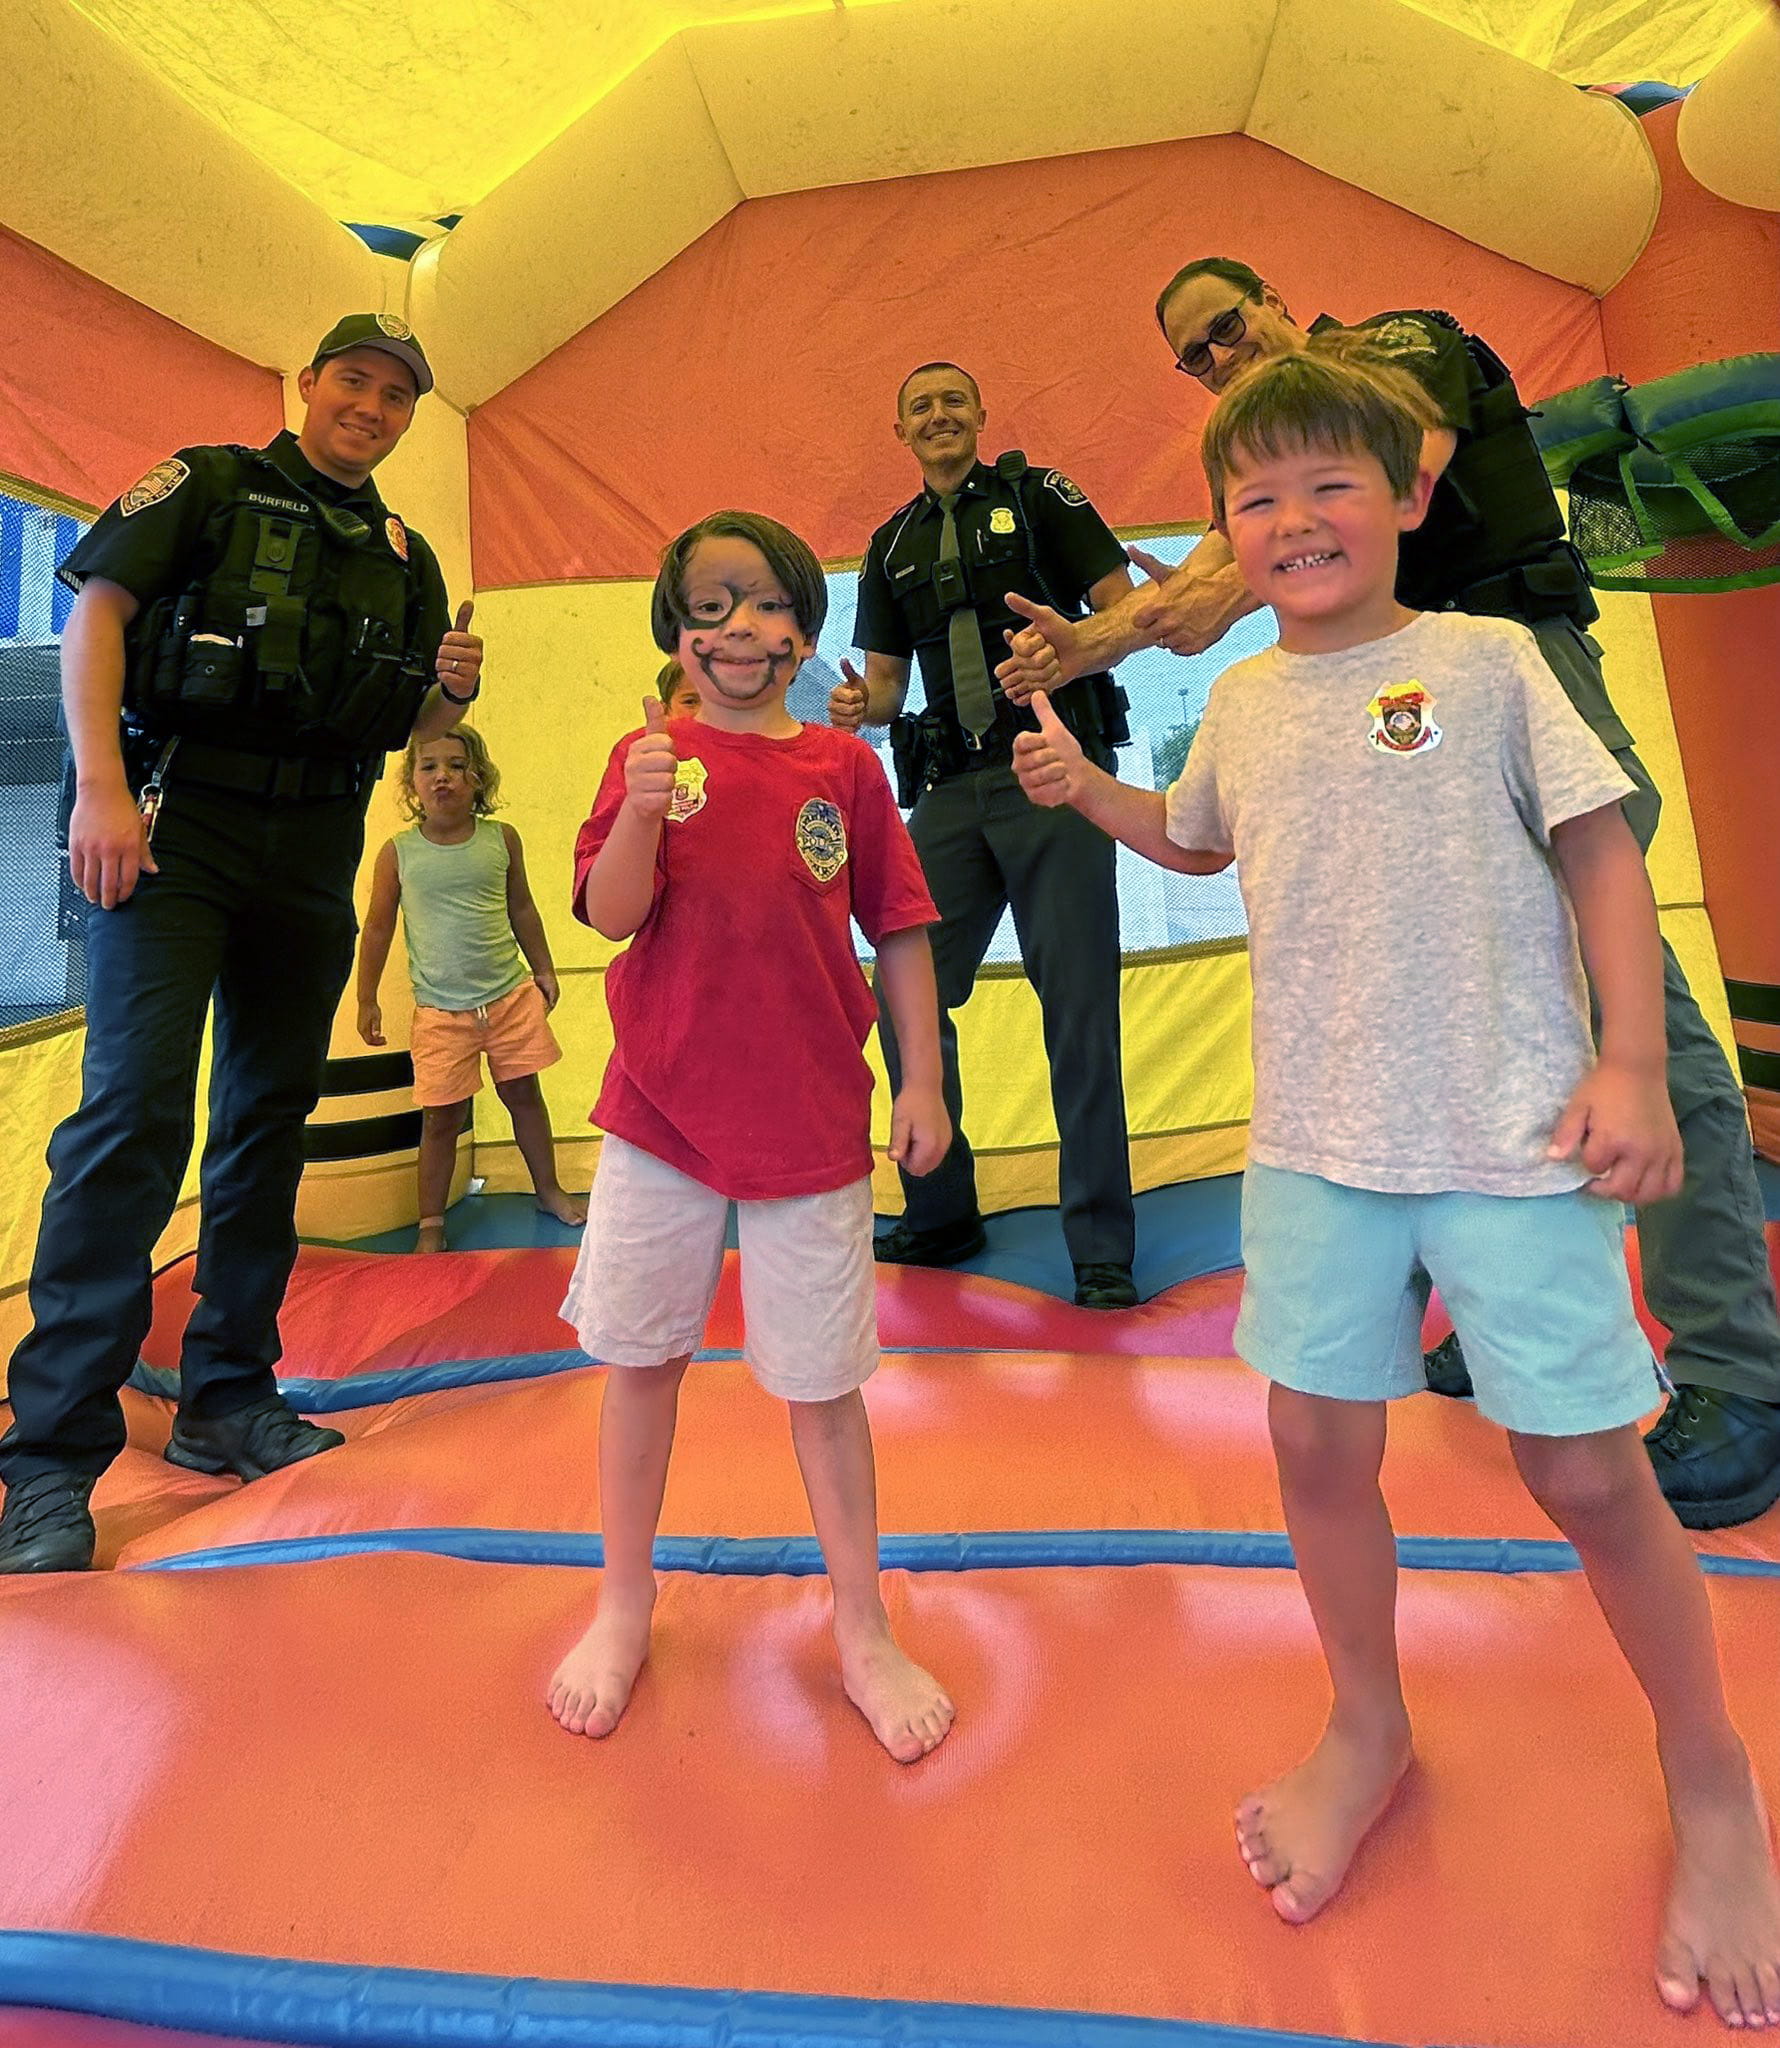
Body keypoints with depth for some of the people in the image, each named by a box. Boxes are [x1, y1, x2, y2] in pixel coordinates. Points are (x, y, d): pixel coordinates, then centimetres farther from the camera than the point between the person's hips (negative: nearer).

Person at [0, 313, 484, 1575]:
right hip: (178, 825, -5)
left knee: (271, 1120, 7)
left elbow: (408, 733, 19)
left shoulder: (406, 558, 19)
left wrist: (455, 689, -4)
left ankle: (229, 1401, 19)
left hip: (315, 856, 5)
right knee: (138, 1107, -15)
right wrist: (103, 784, -17)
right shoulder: (209, 483, 6)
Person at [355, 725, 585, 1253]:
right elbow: (378, 927, 3)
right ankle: (431, 1222, 19)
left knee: (524, 1093, 13)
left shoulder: (501, 839, -1)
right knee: (441, 1117, 4)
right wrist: (367, 1000, 4)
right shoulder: (398, 853, -4)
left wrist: (543, 969, 15)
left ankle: (548, 1188, 31)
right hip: (440, 1010, -1)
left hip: (511, 995, 2)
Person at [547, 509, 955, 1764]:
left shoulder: (843, 766, 1)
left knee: (823, 1382, 8)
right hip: (661, 1111, 1)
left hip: (812, 1122, 0)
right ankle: (624, 1609, 34)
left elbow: (901, 931, 3)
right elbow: (612, 916, -10)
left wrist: (923, 1081, -1)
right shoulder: (650, 756, 1)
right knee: (640, 1358, 12)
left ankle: (865, 1632, 28)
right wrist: (643, 812, -27)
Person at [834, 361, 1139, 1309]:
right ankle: (940, 1215, 19)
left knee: (1078, 1009, -7)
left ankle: (1100, 1248, 2)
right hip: (951, 790, 5)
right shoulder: (893, 543, 22)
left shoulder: (1036, 494, 9)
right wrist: (858, 706, -3)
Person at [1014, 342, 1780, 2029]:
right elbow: (1202, 840, 27)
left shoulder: (1485, 662, -2)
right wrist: (1085, 787, 14)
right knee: (1317, 1439, 9)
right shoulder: (1243, 701, 10)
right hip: (1316, 1141, 4)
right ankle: (1367, 1729, 37)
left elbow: (1601, 852, -3)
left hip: (1514, 1136, -4)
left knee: (1583, 1466, 5)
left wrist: (1633, 1065, -11)